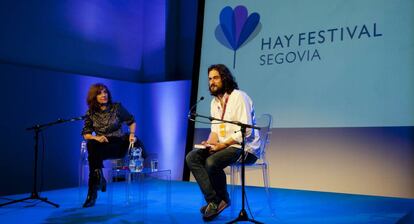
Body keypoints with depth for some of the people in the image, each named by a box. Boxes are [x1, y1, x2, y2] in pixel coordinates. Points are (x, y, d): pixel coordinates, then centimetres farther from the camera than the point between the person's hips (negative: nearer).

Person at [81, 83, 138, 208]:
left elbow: (132, 122, 10)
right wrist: (96, 138, -18)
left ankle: (93, 193, -22)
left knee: (95, 153, -32)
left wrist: (132, 134, -10)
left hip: (119, 145, -2)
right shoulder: (91, 113, 4)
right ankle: (99, 180, -26)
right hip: (101, 145, 2)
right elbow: (86, 134, 3)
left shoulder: (117, 107, 0)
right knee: (91, 144, -34)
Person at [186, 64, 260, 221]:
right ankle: (214, 201, -17)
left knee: (211, 162, -30)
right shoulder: (214, 101, 13)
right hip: (224, 146, 8)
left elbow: (246, 131, -20)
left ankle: (221, 200, -4)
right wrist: (210, 142, -7)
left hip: (245, 148, -8)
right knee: (192, 157, -12)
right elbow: (215, 129, 15)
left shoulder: (239, 97, -13)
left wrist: (223, 144, -21)